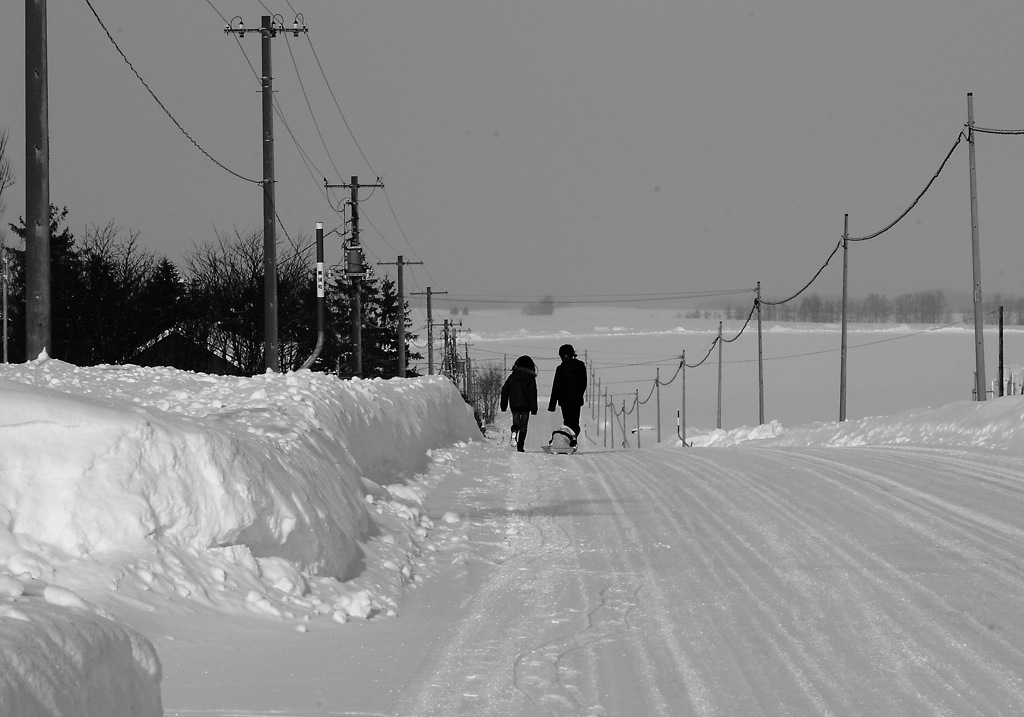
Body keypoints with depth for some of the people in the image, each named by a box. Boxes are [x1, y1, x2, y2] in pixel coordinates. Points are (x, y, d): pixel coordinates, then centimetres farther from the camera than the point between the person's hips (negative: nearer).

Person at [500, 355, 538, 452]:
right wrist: (534, 408, -2)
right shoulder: (530, 378, 0)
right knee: (523, 426, 5)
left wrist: (503, 406, 13)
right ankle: (520, 446, -1)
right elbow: (533, 393, -4)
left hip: (514, 405, 2)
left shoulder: (512, 377, 7)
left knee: (516, 423, 12)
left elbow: (504, 390, 7)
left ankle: (514, 430, -24)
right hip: (525, 405, -2)